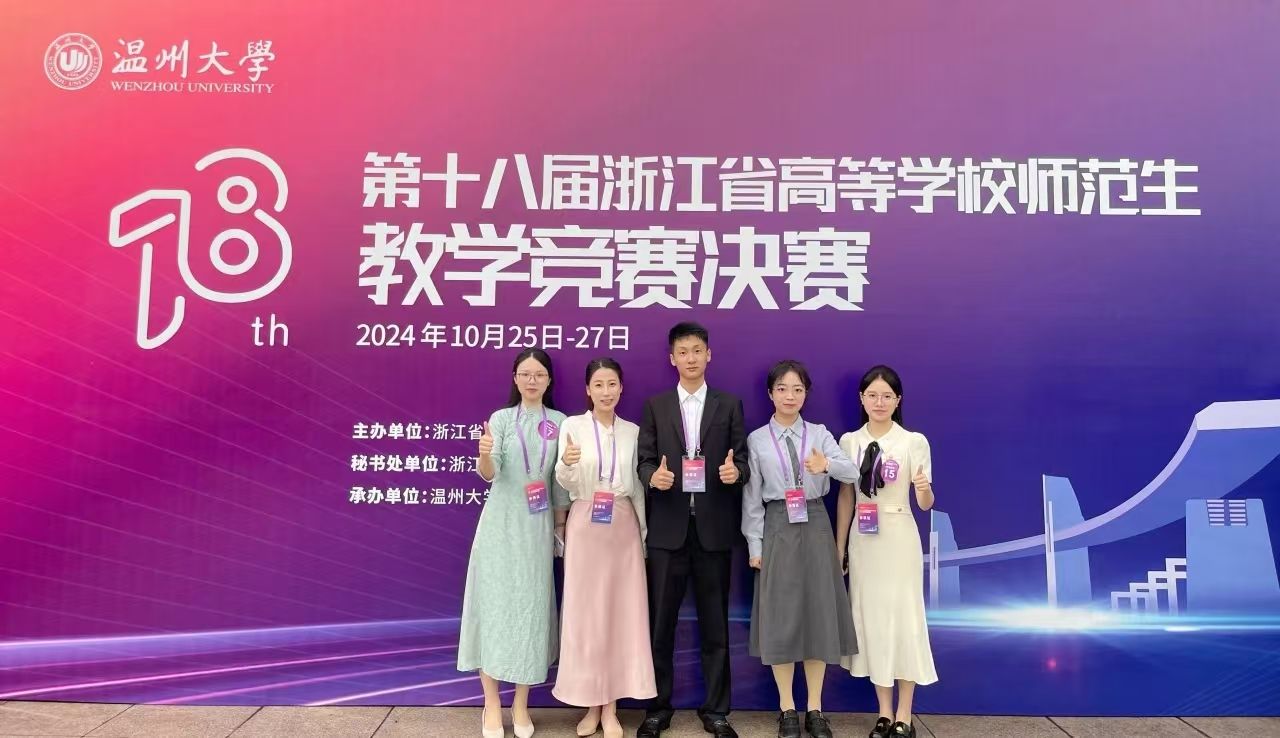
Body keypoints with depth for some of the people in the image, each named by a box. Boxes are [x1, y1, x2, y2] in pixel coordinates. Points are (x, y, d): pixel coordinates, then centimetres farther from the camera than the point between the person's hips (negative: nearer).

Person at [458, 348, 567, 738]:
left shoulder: (560, 422, 4)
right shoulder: (501, 418, -1)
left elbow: (562, 479, 8)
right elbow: (489, 474, -12)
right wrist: (484, 455, -34)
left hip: (537, 528, 2)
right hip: (500, 525, -1)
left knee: (531, 606, 6)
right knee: (494, 604, 1)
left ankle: (521, 705, 19)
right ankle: (492, 705, 13)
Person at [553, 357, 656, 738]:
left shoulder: (632, 431, 6)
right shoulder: (572, 425, -2)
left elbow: (637, 486, 10)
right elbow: (566, 485, -7)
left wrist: (645, 533, 8)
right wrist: (566, 463, -28)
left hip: (623, 528, 2)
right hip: (584, 527, -2)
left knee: (621, 612, 4)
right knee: (584, 612, 4)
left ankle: (611, 707, 14)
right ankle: (591, 704, 17)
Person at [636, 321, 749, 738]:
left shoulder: (730, 405, 8)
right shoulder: (655, 405, 8)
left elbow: (741, 460, 4)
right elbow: (644, 460, 3)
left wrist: (736, 472, -18)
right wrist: (653, 476, -19)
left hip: (713, 527, 0)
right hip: (668, 527, 0)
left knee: (715, 623, 8)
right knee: (660, 621, 7)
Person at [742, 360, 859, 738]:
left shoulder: (819, 434, 3)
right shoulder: (756, 440, 1)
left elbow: (852, 473, -12)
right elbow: (752, 497, 1)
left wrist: (827, 465, -33)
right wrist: (754, 545, -3)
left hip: (816, 527, 1)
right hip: (778, 529, -1)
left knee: (818, 613, 5)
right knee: (780, 617, 3)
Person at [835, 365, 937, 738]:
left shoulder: (914, 441, -5)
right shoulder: (849, 441, 4)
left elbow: (924, 503, -9)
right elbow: (845, 498, 7)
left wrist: (924, 489, -32)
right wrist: (838, 547, 6)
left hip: (899, 539, -3)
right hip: (862, 541, 3)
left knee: (903, 619, 1)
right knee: (871, 619, 7)